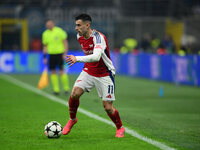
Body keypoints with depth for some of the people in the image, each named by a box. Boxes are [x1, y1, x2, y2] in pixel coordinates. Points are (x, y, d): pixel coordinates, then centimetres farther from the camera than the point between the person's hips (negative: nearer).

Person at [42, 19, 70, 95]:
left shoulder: (59, 31, -6)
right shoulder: (45, 34, 8)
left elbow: (65, 42, -4)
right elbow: (45, 46, 15)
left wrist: (65, 53, -11)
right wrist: (44, 57, 11)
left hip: (60, 54, -4)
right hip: (51, 54, 4)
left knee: (61, 71, -9)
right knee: (53, 72, 1)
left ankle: (66, 88, 1)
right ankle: (56, 89, 6)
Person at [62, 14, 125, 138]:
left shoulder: (98, 37, -26)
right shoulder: (79, 36, -2)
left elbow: (96, 56, -43)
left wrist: (78, 59, -54)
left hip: (104, 75, -6)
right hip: (88, 71, 6)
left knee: (108, 107, -6)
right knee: (75, 93, -17)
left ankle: (120, 128, 20)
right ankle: (72, 119, 7)